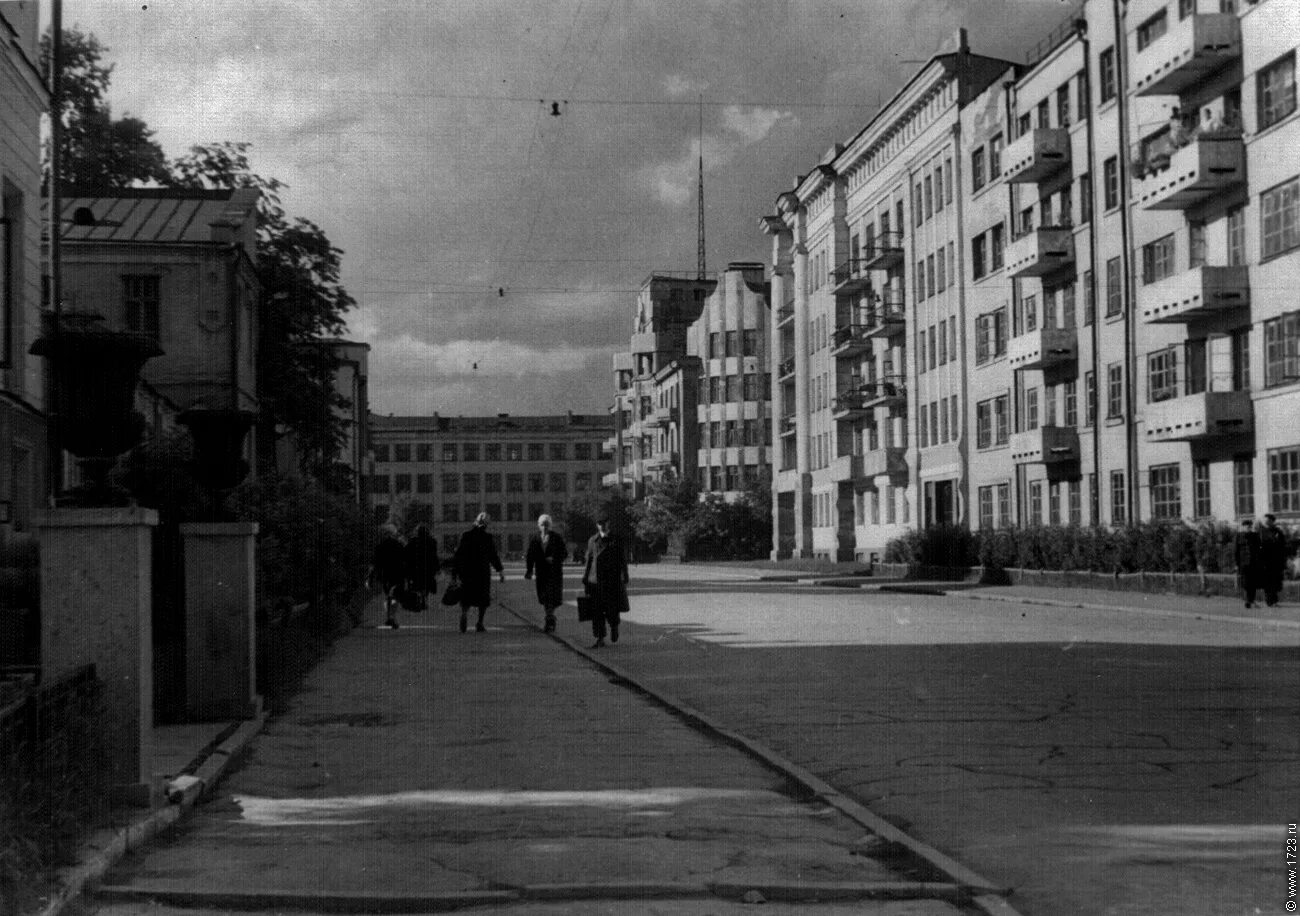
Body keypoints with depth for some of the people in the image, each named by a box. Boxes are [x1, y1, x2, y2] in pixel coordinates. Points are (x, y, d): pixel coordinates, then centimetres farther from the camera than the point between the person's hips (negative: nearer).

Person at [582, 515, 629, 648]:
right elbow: (589, 561, 13)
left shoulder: (616, 540, 2)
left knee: (612, 609, -4)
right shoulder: (593, 541, 10)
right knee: (597, 610, 0)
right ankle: (600, 639, 6)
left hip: (612, 581, -2)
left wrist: (624, 580, -5)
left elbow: (622, 561, 1)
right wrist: (585, 580, 10)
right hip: (596, 581, 2)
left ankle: (614, 627, 28)